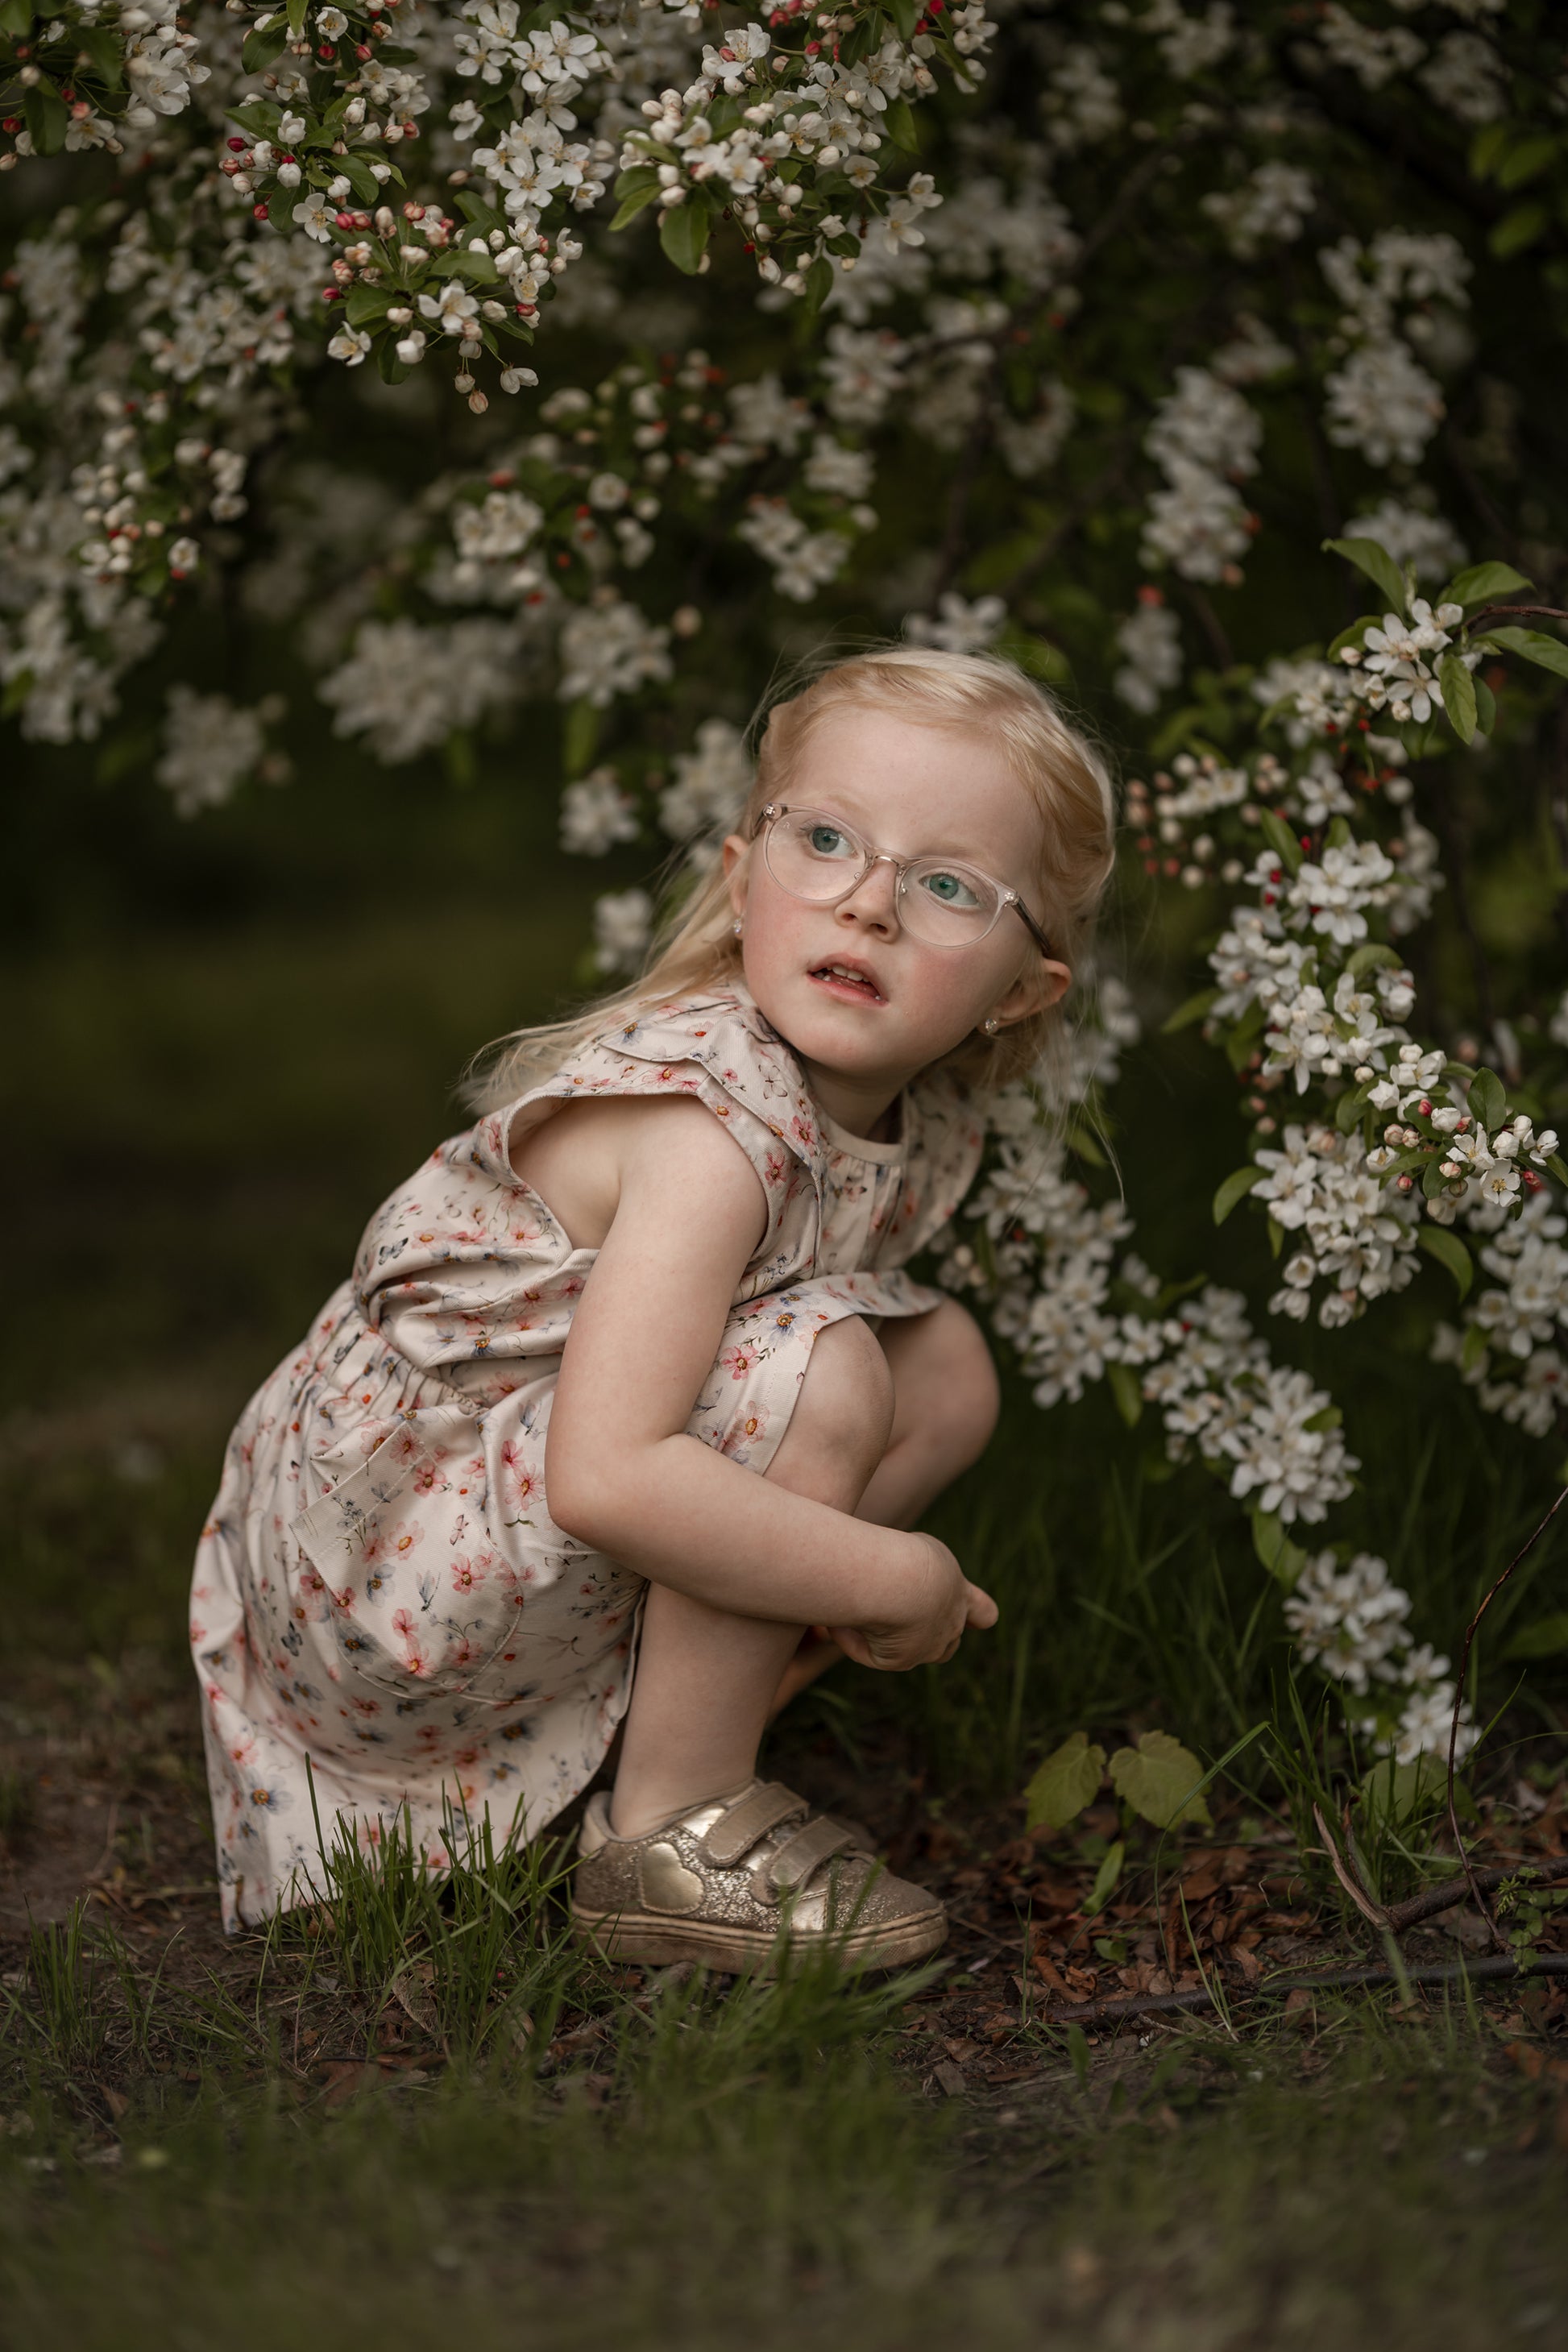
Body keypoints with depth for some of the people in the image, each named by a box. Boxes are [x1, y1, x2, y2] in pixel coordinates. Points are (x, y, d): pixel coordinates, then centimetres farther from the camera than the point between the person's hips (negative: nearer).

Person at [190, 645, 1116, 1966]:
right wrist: (889, 1576, -27)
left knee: (947, 1369, 2)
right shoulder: (713, 1126, -29)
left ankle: (682, 1713, 8)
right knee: (817, 1367, -26)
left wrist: (803, 1591, -5)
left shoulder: (921, 1127, -1)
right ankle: (672, 1834, -11)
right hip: (378, 1572, -9)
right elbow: (605, 1477, -37)